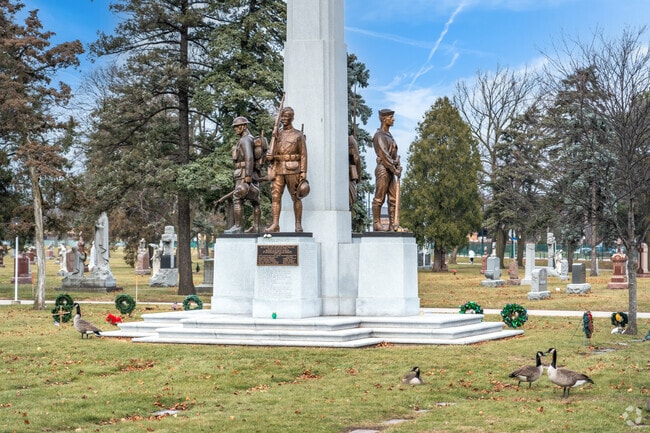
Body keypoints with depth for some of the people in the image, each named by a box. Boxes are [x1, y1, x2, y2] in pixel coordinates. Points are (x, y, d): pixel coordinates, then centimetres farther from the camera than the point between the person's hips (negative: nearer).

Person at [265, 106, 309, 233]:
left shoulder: (299, 135, 1)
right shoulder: (277, 135, 14)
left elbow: (303, 155, -3)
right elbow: (272, 154, 16)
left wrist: (303, 174, -10)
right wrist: (269, 157, -9)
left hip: (293, 170, -4)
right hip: (278, 170, 4)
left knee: (296, 198, 2)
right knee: (275, 196, -6)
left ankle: (298, 225, 8)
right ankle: (275, 224, -7)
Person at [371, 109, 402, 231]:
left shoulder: (389, 135, 20)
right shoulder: (379, 135, -8)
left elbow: (395, 154, 17)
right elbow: (384, 155, -16)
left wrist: (398, 167, 1)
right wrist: (394, 169, -16)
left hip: (391, 170, 9)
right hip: (383, 169, -9)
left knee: (393, 199, 5)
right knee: (379, 198, -5)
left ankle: (392, 225, 7)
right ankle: (376, 224, -2)